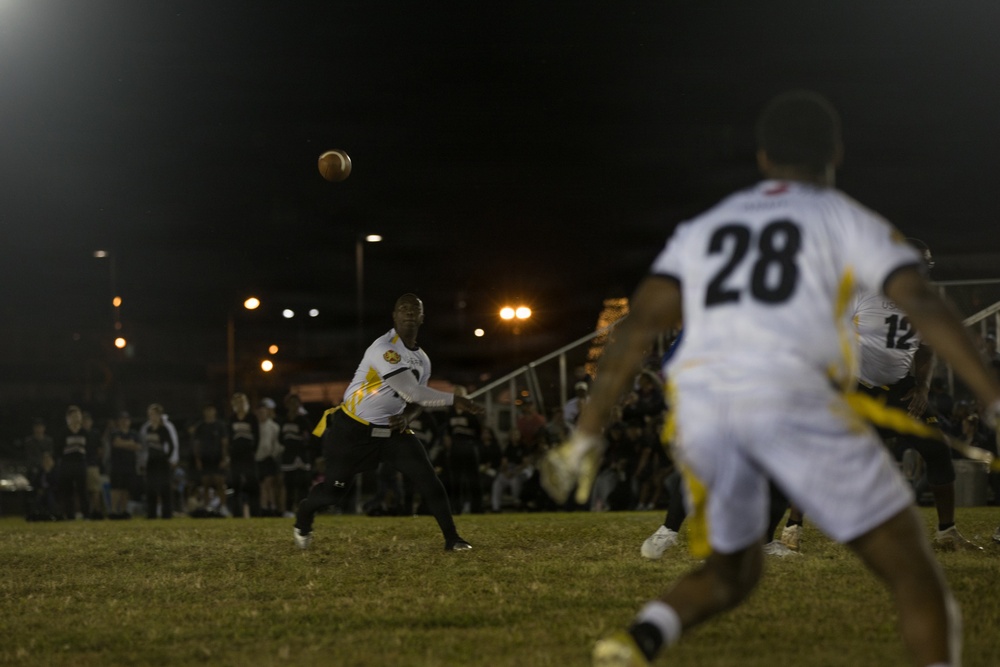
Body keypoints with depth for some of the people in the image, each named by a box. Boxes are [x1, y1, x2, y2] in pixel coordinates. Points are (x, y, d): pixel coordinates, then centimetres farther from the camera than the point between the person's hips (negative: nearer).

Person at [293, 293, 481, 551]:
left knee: (428, 479, -9)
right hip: (354, 431, -6)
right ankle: (304, 513, 36)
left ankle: (452, 539, -5)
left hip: (391, 430, 7)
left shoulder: (422, 360, 6)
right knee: (333, 490, 3)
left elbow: (417, 399, 18)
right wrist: (455, 400, -22)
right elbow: (411, 392, -26)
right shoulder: (384, 349, -22)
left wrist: (405, 416, -6)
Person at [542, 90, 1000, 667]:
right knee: (913, 573, 6)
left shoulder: (705, 228, 27)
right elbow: (926, 306, 0)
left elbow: (638, 329, 16)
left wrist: (587, 436, 15)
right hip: (792, 401, -4)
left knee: (731, 574, 25)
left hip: (702, 406, 4)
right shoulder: (850, 221, 16)